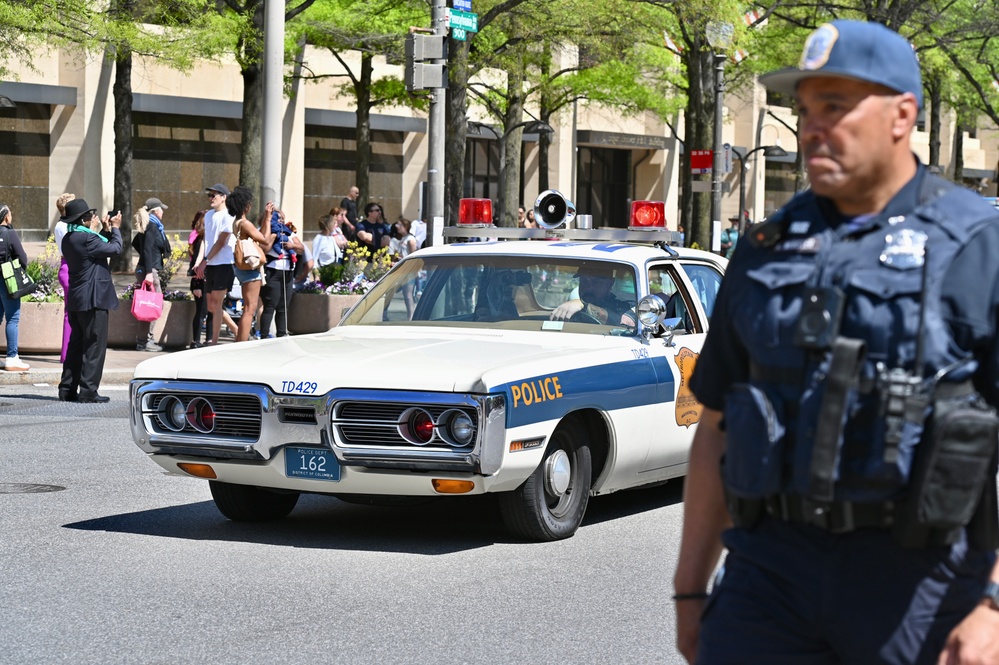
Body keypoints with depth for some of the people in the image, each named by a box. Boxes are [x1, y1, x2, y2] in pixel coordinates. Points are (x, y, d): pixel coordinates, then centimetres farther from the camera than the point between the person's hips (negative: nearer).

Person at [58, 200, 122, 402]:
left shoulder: (68, 239, 11)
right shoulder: (87, 238, -17)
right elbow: (115, 248, -9)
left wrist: (105, 231, 18)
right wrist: (115, 229, 5)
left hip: (76, 301, 9)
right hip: (94, 300, -9)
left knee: (77, 345, 13)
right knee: (95, 346, -4)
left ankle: (67, 389, 14)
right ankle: (88, 391, -5)